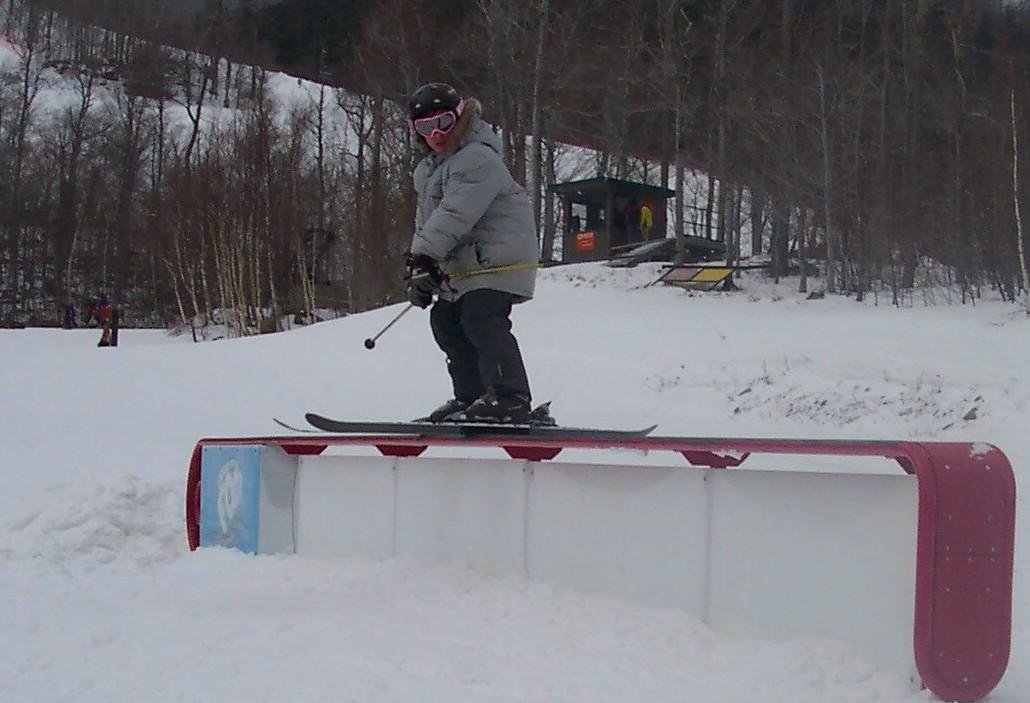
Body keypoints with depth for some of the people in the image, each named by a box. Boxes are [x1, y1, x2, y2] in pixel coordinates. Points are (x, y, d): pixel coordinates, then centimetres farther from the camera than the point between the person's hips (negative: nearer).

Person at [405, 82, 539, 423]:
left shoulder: (479, 158, -17)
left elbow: (455, 213, -27)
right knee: (446, 320, 11)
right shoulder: (427, 170, 17)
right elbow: (425, 219, 21)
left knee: (482, 320, -21)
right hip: (462, 264, 11)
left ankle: (511, 398, -22)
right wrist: (417, 265, 9)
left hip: (499, 256, -11)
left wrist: (425, 255, -31)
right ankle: (471, 396, 18)